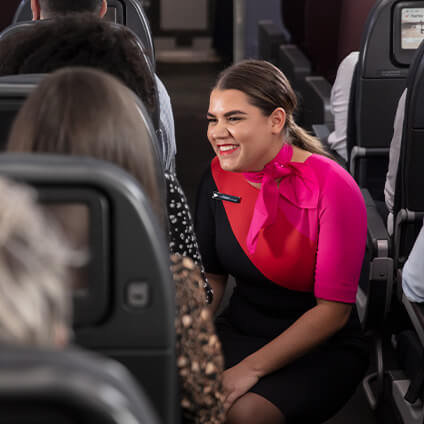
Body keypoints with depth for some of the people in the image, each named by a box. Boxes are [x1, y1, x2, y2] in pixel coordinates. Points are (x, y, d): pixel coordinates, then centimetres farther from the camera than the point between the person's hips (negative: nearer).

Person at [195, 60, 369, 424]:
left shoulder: (332, 186, -18)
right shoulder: (218, 177, -1)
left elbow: (334, 308, -18)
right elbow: (212, 276, 8)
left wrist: (250, 368, -24)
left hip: (323, 348, -4)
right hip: (239, 331, 5)